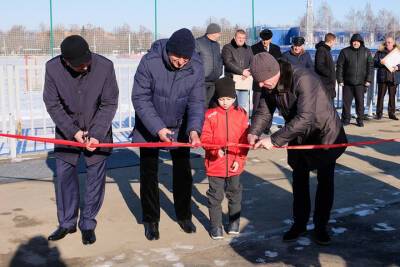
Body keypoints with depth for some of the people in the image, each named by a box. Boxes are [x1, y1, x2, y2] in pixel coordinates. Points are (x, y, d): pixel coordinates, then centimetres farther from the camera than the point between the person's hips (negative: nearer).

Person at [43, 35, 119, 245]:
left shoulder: (105, 66, -22)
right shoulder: (52, 68, -19)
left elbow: (109, 104, -14)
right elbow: (52, 104, -10)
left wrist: (96, 134, -20)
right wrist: (73, 131, -16)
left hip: (98, 131, -1)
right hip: (67, 130, 1)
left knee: (96, 177, 3)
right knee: (64, 175, 6)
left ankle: (88, 224, 19)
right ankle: (67, 223, 23)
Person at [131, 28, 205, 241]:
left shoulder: (196, 67, -19)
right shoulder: (150, 62, -27)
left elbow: (196, 102, -14)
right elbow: (140, 98, -23)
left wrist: (194, 129, -31)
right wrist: (158, 128, -31)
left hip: (180, 127, 2)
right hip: (149, 127, -2)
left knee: (183, 173, 8)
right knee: (149, 173, 4)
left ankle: (184, 215, 27)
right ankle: (150, 220, 20)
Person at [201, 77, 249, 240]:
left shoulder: (241, 114, -2)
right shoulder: (210, 115, -9)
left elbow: (245, 141, 0)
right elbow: (205, 139, -9)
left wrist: (239, 159, -5)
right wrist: (215, 150, -25)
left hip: (235, 165, 2)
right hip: (215, 164, -2)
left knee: (235, 194, 18)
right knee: (215, 196, 8)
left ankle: (234, 222, 36)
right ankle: (215, 226, 22)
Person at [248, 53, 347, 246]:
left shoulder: (303, 78, -36)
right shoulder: (269, 85, -13)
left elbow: (304, 118, -43)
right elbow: (263, 112, -7)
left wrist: (274, 140, -44)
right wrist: (253, 132, -28)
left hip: (324, 133, -6)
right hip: (298, 137, 6)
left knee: (325, 181, 4)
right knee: (299, 180, 12)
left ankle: (321, 227, 18)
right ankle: (299, 224, 26)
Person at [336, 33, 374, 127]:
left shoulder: (366, 52, 5)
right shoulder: (345, 52, 1)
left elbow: (370, 66, 5)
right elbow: (339, 66, 1)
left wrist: (368, 80, -2)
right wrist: (340, 80, -4)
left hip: (360, 83, 0)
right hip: (347, 82, 0)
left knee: (360, 102, 3)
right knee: (346, 102, 3)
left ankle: (360, 120, 12)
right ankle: (346, 119, 14)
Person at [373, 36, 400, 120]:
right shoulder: (380, 52, 5)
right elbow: (374, 62, 2)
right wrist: (379, 62, -18)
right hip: (382, 78, -1)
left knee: (392, 96, 6)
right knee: (381, 95, 0)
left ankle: (392, 113, 13)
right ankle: (379, 113, 7)